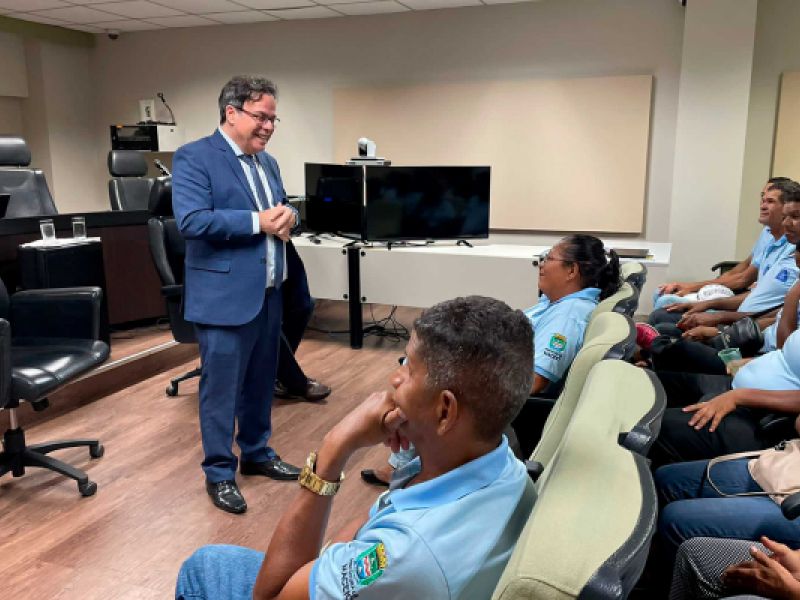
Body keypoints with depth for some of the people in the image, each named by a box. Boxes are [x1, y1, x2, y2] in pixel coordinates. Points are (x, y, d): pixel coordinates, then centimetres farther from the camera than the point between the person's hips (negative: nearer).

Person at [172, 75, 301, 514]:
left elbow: (281, 209, 20)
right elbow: (191, 221, -21)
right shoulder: (194, 157, -10)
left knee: (261, 382, 18)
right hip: (225, 294, -8)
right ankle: (218, 473, 18)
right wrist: (257, 221, -21)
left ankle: (257, 453, 34)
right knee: (221, 388, 3)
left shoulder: (268, 162, 14)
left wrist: (287, 216, -4)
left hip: (269, 292, 8)